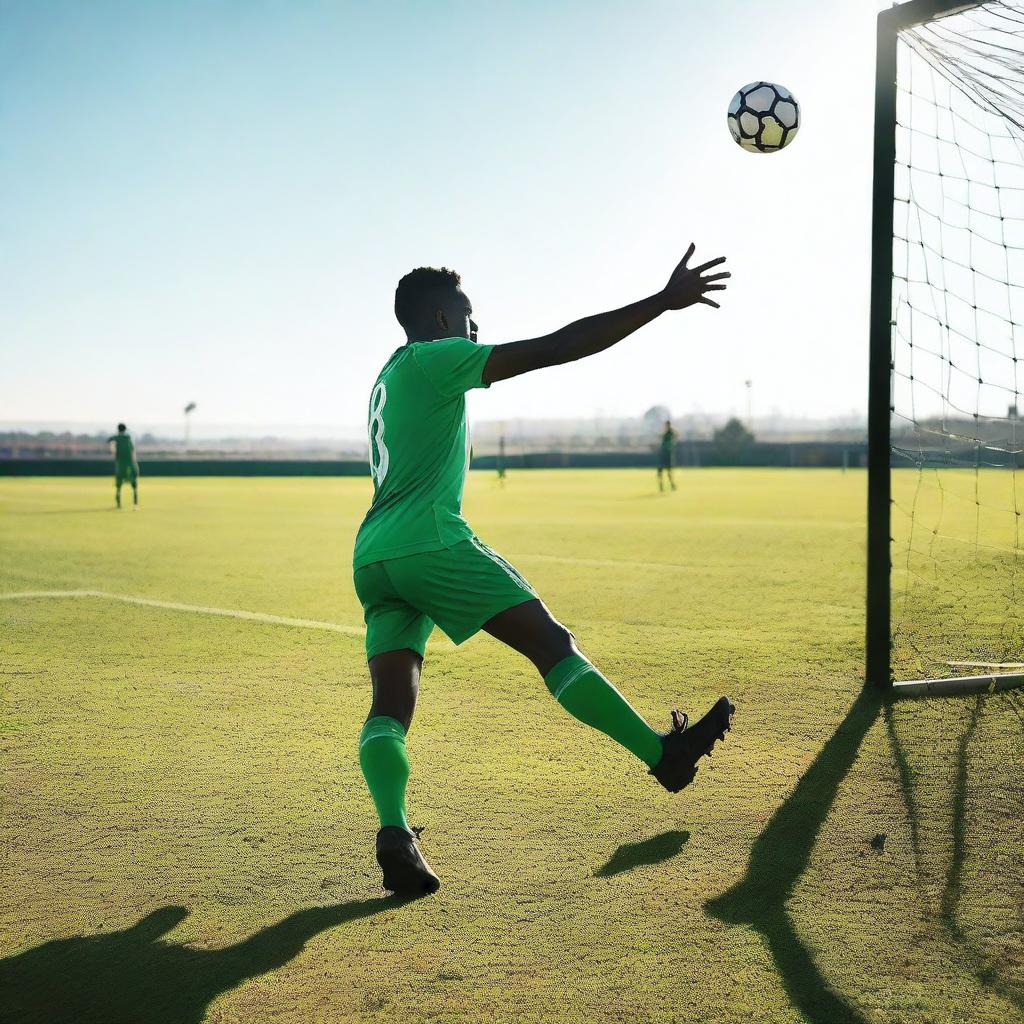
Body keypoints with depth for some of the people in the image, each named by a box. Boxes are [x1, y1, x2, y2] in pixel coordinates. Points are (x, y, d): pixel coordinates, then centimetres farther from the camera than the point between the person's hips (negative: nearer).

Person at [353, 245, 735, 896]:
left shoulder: (389, 378, 26)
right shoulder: (437, 359, -1)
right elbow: (557, 348, -8)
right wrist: (663, 302, -7)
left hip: (373, 559, 9)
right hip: (430, 542, -9)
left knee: (391, 704, -1)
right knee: (552, 641, -5)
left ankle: (394, 833, -18)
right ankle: (663, 753, 0)